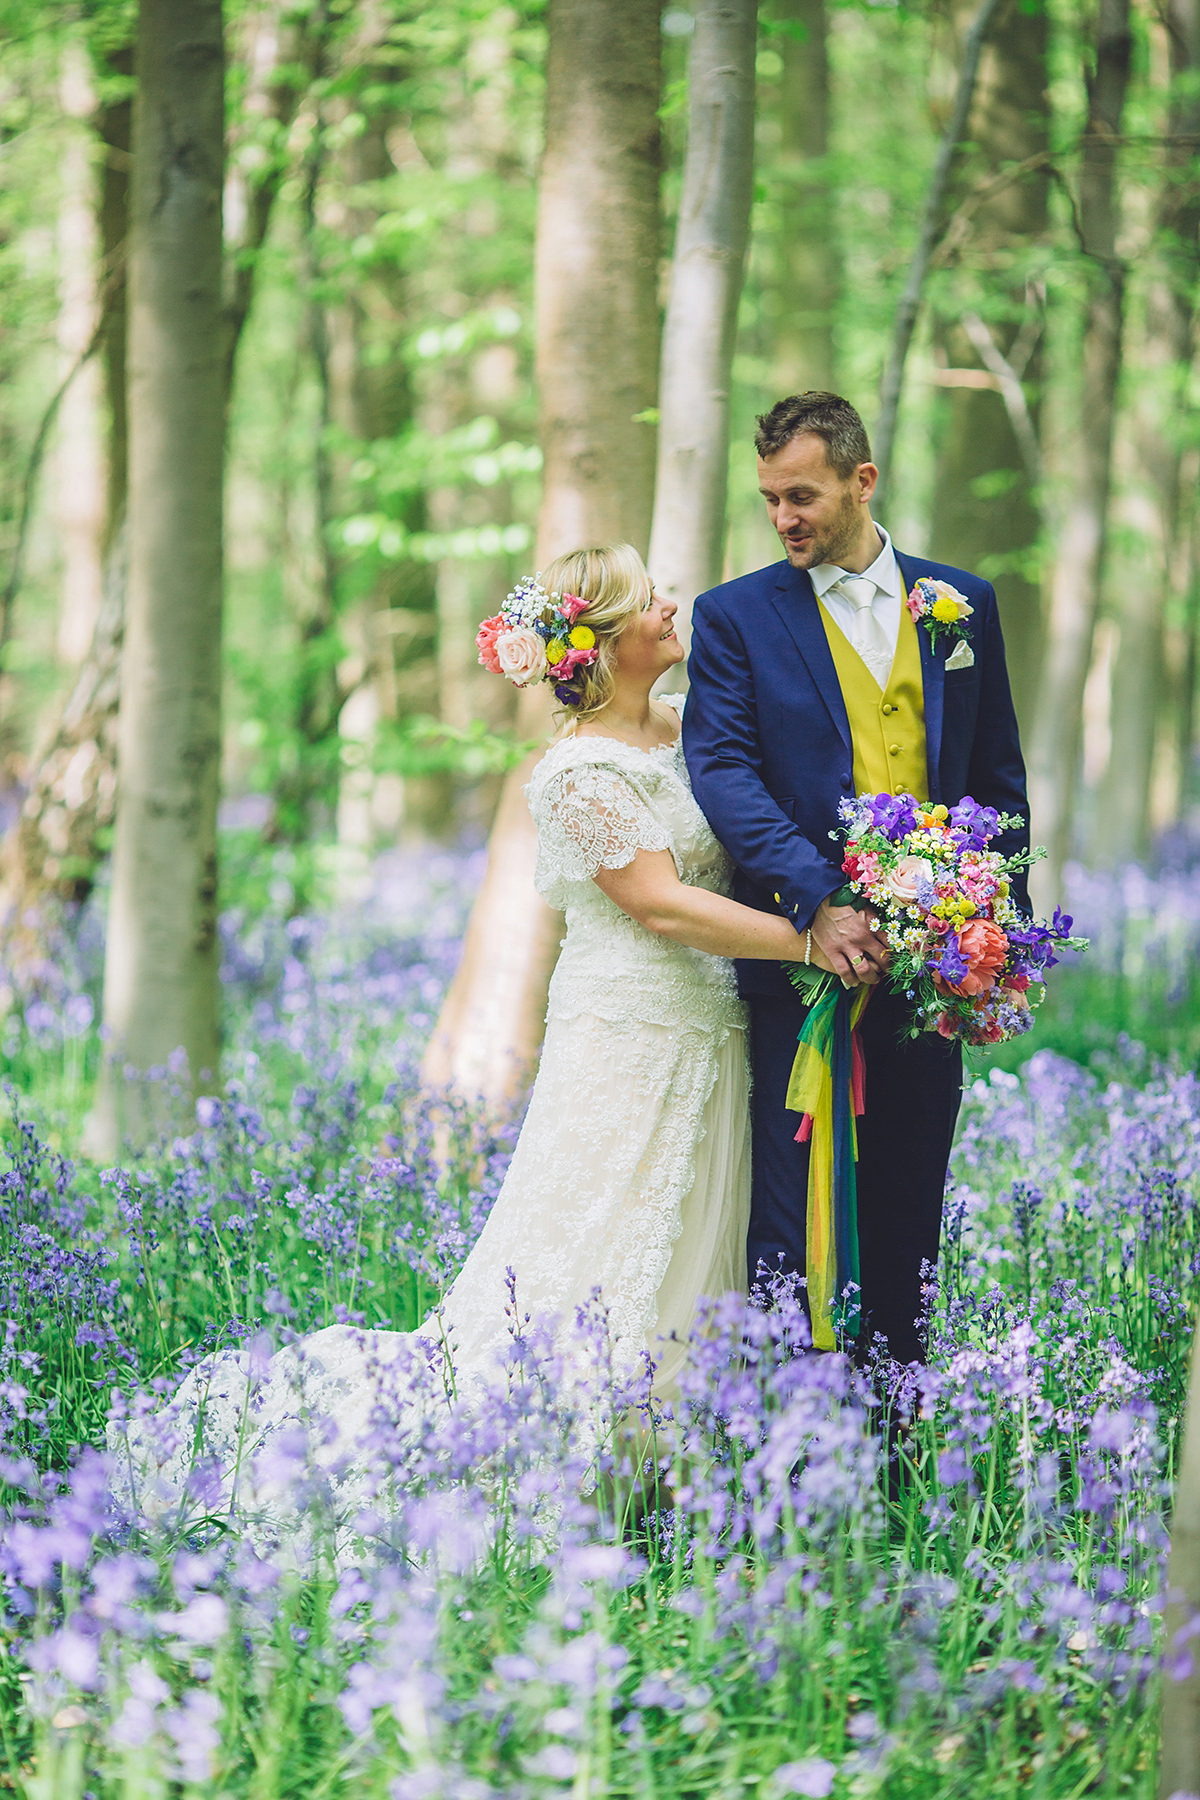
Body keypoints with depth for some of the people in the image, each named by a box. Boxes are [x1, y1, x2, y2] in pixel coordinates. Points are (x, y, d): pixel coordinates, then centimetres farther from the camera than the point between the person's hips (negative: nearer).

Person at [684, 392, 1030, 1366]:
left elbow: (1000, 777, 14)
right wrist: (817, 904, -22)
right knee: (794, 1220, -4)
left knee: (909, 1215, 9)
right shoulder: (735, 616, 1)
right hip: (804, 958, -3)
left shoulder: (963, 604, 10)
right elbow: (723, 772, -10)